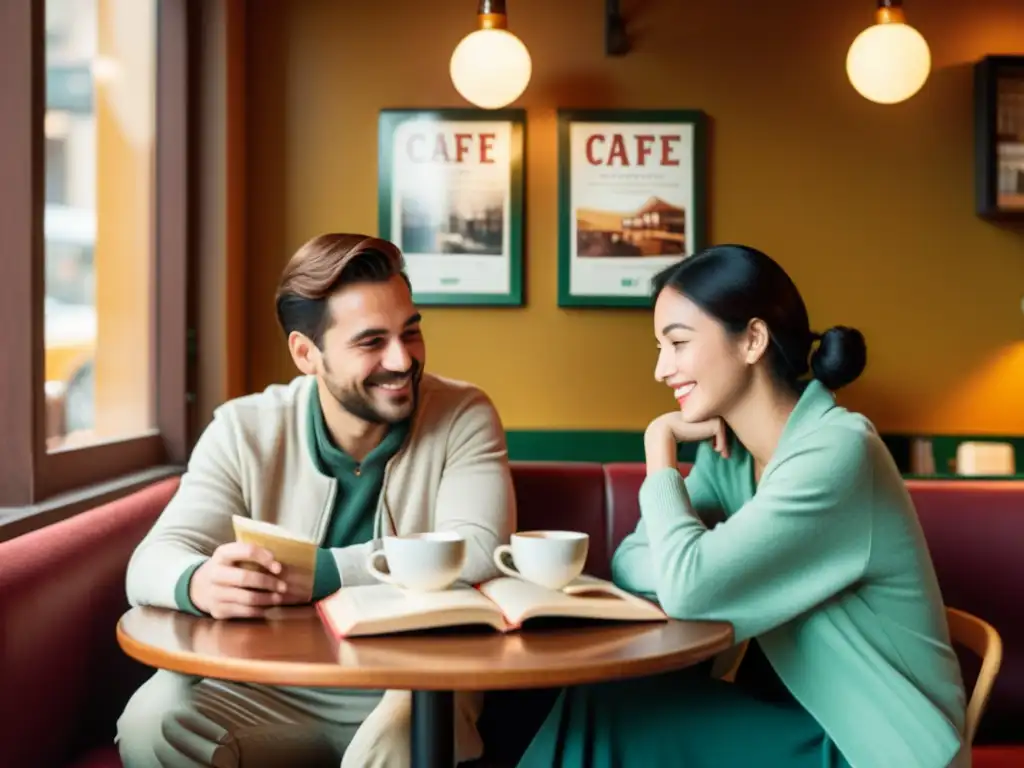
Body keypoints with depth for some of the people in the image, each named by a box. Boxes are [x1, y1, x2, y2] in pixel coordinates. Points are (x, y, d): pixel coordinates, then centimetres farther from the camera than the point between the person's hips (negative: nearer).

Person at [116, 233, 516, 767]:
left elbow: (476, 551, -18)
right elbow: (154, 561, -11)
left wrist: (316, 573, -27)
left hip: (416, 687, -2)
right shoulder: (244, 430, -3)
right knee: (152, 722, -24)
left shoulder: (462, 417, -5)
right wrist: (202, 583, -36)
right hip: (272, 692, 3)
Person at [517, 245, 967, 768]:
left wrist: (661, 443, -14)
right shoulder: (730, 449, 3)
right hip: (800, 717, 7)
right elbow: (628, 564, 0)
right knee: (597, 702, -10)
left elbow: (687, 588, -28)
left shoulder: (836, 451, -22)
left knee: (609, 719, -14)